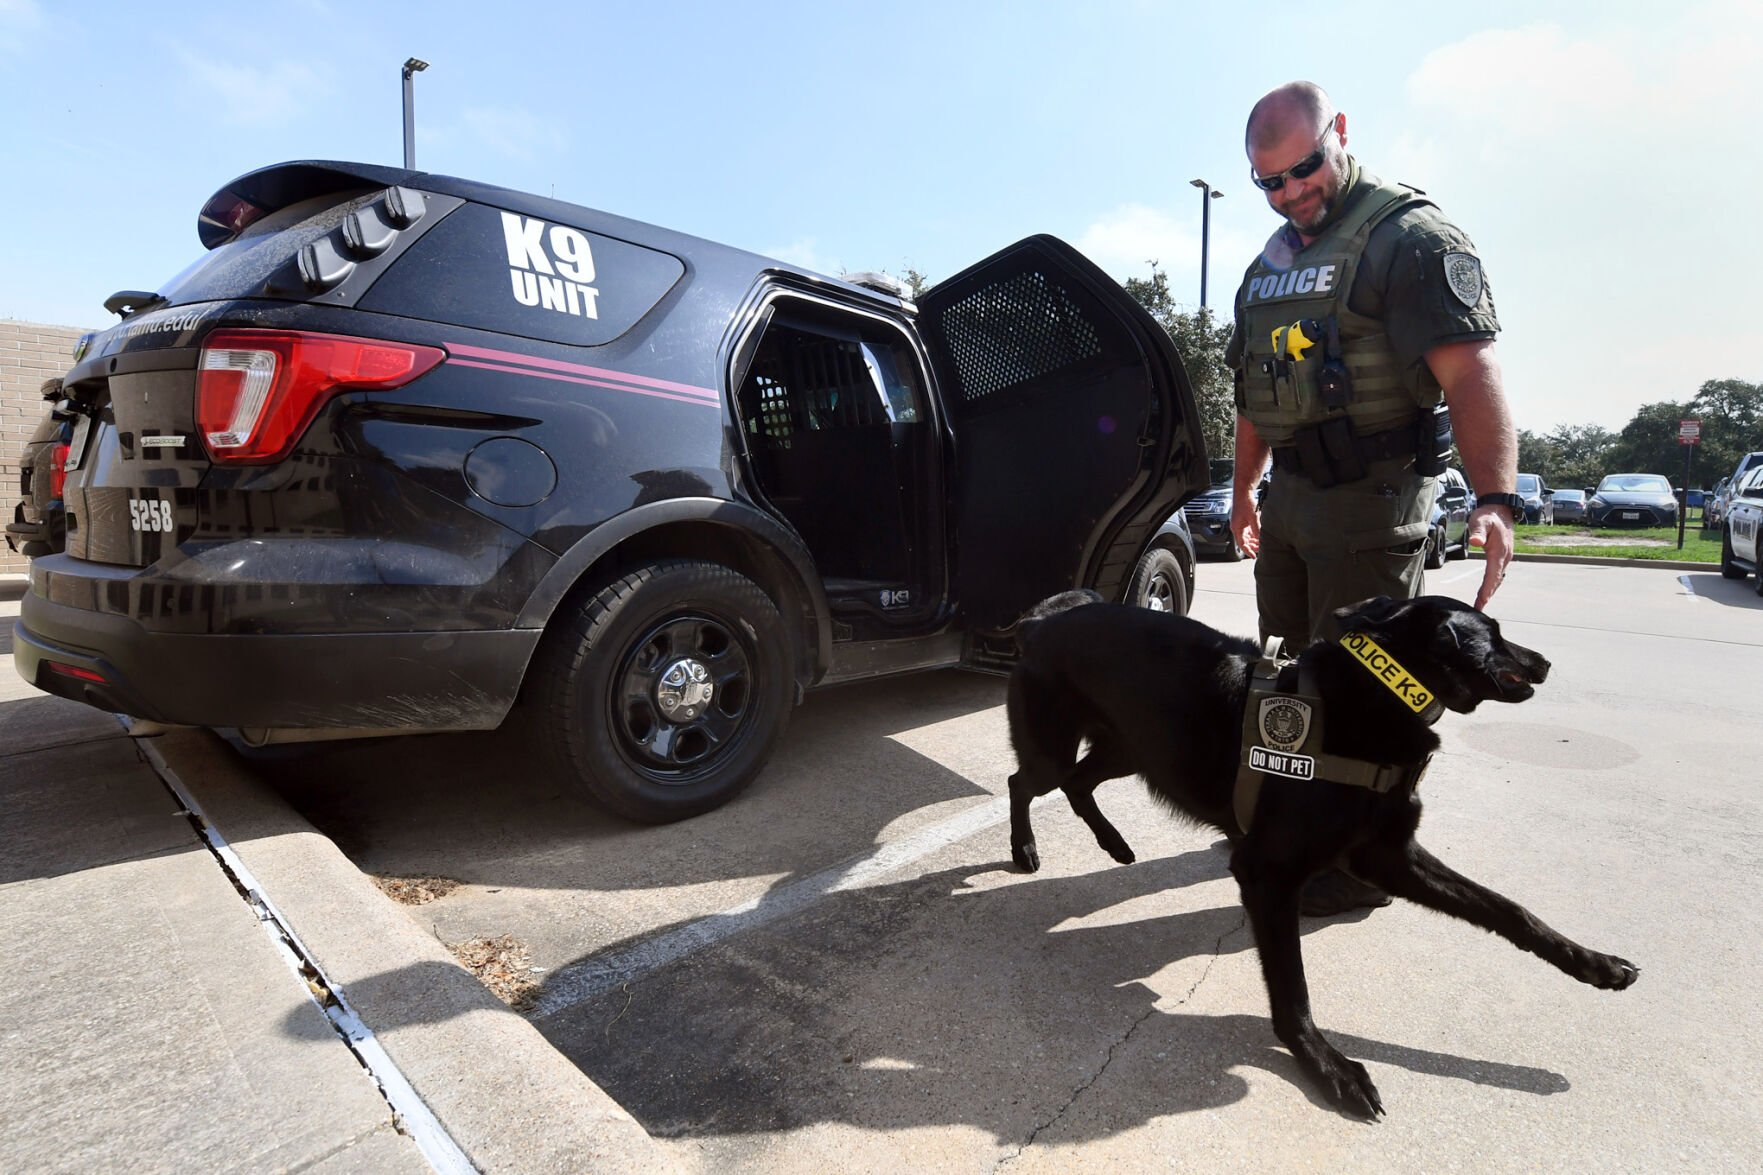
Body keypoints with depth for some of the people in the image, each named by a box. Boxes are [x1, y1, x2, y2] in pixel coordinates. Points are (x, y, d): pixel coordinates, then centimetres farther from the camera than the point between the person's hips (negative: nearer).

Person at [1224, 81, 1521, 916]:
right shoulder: (1272, 260, 15)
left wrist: (1495, 497, -35)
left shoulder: (1409, 236, -10)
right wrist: (1243, 488, 22)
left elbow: (1471, 374, -22)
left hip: (1373, 496, -8)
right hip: (1290, 492, 8)